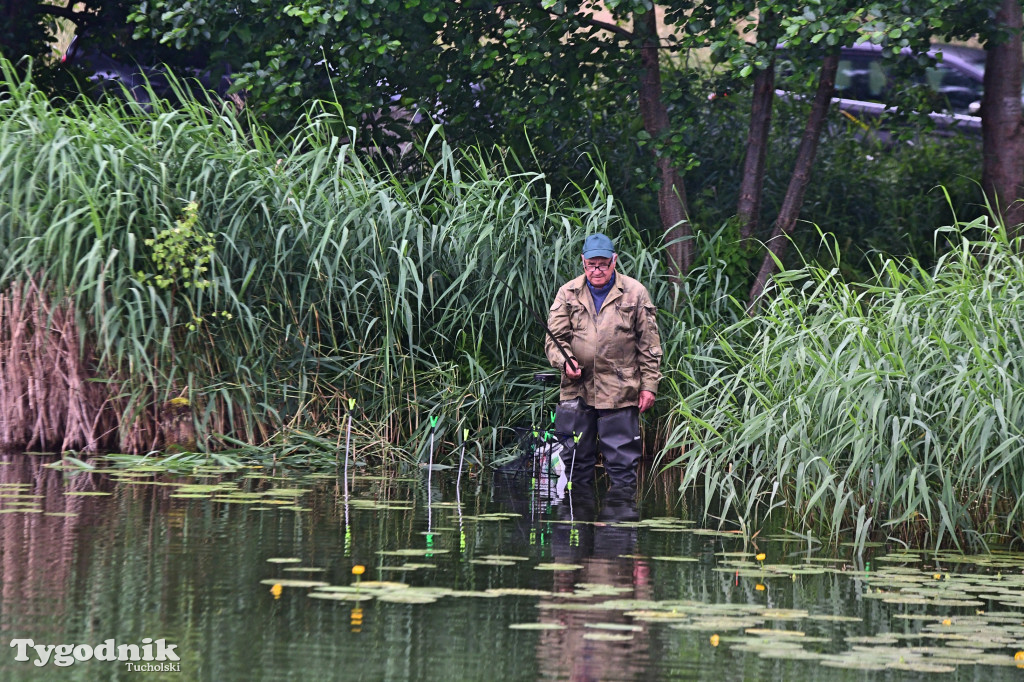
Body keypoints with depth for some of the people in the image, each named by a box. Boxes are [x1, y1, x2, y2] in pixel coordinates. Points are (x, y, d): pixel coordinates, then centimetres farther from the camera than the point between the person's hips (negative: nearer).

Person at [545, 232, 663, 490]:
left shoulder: (635, 293, 4)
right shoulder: (568, 293, 8)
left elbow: (649, 344, 5)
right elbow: (555, 337, 7)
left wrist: (649, 385, 0)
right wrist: (565, 361, -14)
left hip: (620, 392, -2)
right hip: (576, 390, 2)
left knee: (622, 462, -1)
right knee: (575, 461, 7)